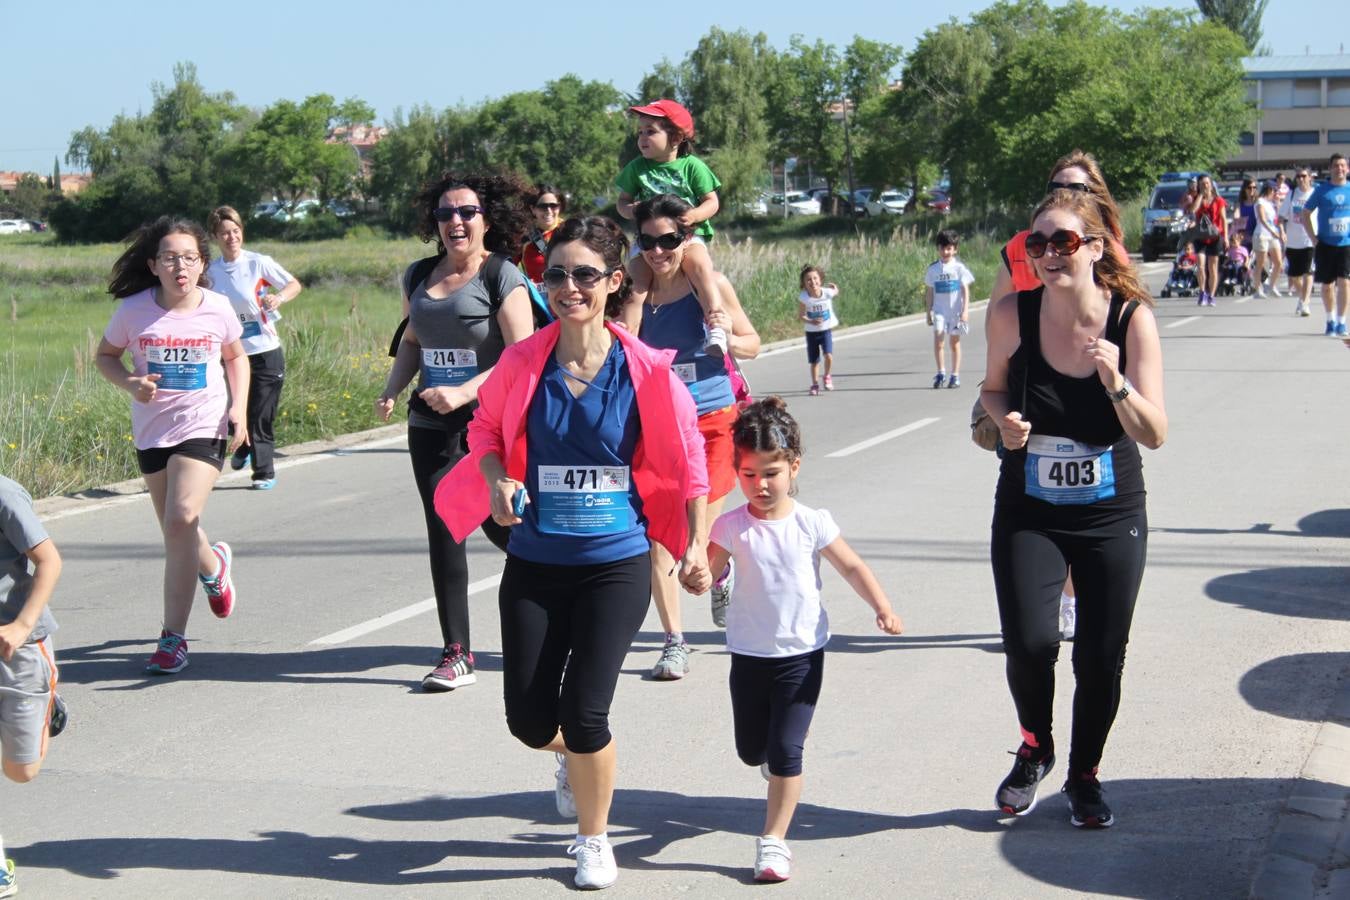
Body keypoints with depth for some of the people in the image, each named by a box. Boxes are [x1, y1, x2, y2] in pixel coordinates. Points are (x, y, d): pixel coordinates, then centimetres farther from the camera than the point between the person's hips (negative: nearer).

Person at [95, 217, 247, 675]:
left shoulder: (217, 308, -5)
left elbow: (236, 357, 13)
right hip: (152, 430, 2)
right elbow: (105, 355, 7)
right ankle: (214, 564, 48)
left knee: (182, 520, -20)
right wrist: (130, 383, -13)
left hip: (204, 426, -2)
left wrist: (239, 407, -1)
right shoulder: (134, 310, -7)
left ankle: (173, 637, -12)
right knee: (176, 533, 10)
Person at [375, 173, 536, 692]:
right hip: (430, 426, 5)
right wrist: (392, 390, 8)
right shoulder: (419, 277, 11)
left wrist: (463, 393, -24)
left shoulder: (502, 278, -8)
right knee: (443, 531, 1)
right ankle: (456, 653, 6)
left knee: (498, 525, 0)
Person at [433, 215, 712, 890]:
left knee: (584, 712, -9)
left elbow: (687, 462, 0)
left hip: (616, 564, -2)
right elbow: (486, 429, 10)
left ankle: (594, 840, 20)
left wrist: (697, 547, -2)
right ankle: (574, 757, 45)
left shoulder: (645, 371, -10)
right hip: (534, 563, 2)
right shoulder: (522, 363, -7)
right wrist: (498, 480, -10)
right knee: (529, 720, 5)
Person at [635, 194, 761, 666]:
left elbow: (752, 344, 5)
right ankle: (674, 642, 6)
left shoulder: (711, 286, -5)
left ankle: (721, 576, 40)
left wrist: (728, 336, -16)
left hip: (712, 421, -1)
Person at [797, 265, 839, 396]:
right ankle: (815, 385, 28)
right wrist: (811, 321, -26)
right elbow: (801, 316, -14)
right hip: (811, 332, 1)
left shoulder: (827, 293, -18)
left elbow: (836, 292, 6)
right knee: (814, 361, 9)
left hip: (826, 330, -1)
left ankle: (827, 377, 9)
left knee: (828, 355, -19)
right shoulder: (803, 298, -19)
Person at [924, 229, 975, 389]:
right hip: (939, 310, 1)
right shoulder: (933, 268, 3)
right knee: (937, 338, -15)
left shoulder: (959, 267, -3)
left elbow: (965, 290, -3)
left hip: (956, 310, -1)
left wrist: (965, 311, -11)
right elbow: (929, 292, 9)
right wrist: (928, 312, 7)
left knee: (955, 342, 6)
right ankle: (941, 373, -6)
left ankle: (955, 376, 15)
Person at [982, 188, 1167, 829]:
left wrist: (1115, 381, -31)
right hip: (1028, 514, 0)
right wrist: (1005, 421, -13)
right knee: (1029, 642, -16)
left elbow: (1154, 435, -14)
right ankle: (1035, 748, 17)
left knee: (1101, 657, 3)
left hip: (1112, 516, 0)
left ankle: (1083, 775, 31)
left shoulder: (1132, 319, -13)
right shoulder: (1013, 316, -11)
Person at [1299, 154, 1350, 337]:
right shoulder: (1322, 190, -1)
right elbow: (1305, 213, 4)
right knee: (1327, 285, 8)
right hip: (1326, 245, 0)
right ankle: (1330, 320, 26)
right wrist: (1314, 238, -3)